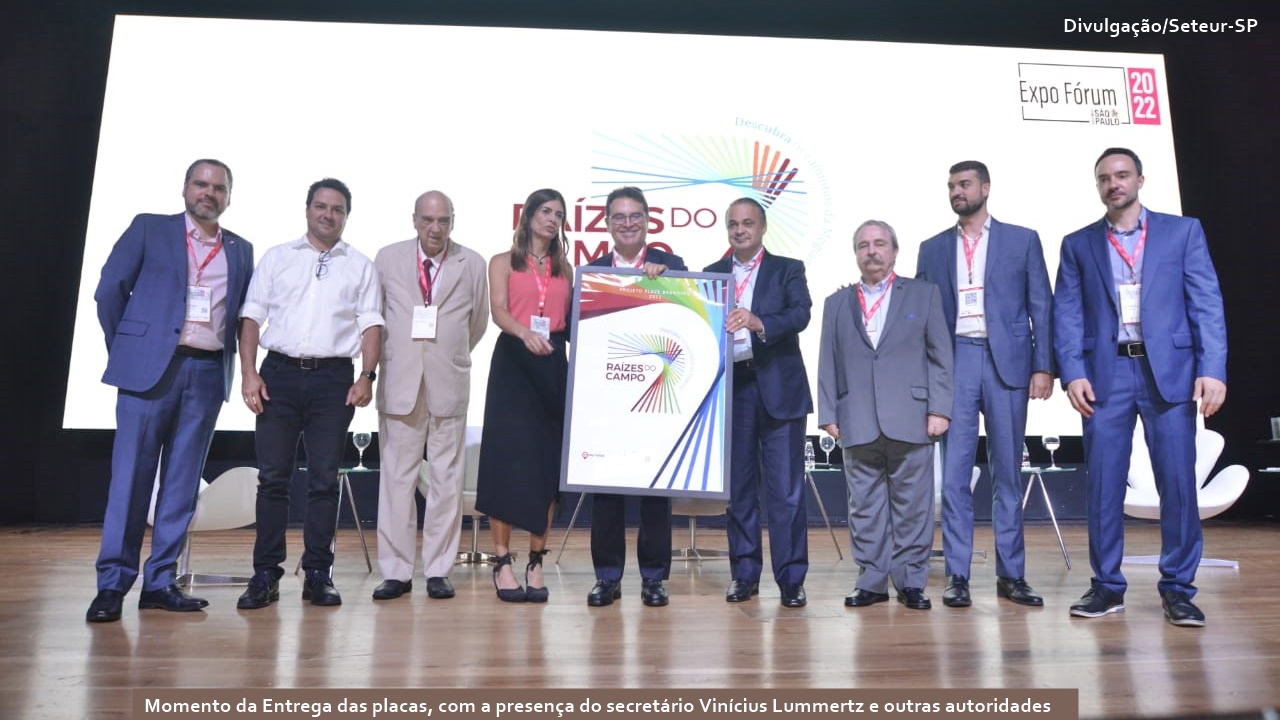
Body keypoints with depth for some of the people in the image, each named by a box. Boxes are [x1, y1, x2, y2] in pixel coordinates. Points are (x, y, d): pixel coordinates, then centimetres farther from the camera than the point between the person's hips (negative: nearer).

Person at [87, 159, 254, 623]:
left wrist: (231, 357, 5)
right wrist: (126, 347, 3)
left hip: (208, 373, 3)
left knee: (182, 480, 5)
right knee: (130, 476, -2)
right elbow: (109, 290, 4)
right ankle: (112, 583, 6)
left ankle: (160, 581, 12)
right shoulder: (149, 228, 7)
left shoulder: (241, 251, 14)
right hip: (151, 367, -3)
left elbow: (244, 313, 16)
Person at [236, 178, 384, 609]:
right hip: (280, 374, 1)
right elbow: (252, 317, 7)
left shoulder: (361, 266, 10)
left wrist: (367, 375, -8)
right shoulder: (276, 258, 12)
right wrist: (249, 373, -3)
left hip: (334, 379, 0)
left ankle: (318, 575, 11)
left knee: (324, 480, 3)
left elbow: (371, 324, 5)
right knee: (272, 477, 2)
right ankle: (265, 575, 10)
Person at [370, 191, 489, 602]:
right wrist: (389, 357, 14)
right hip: (399, 382, 1)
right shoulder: (387, 258, 6)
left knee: (447, 480, 3)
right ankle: (396, 572, 11)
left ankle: (438, 571, 13)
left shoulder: (472, 264, 4)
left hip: (449, 385, 0)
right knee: (396, 478, 2)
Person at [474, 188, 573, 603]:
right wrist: (525, 333, -27)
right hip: (513, 362, -3)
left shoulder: (564, 268, 18)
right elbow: (498, 311, -8)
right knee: (508, 459, -5)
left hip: (553, 364, 3)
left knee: (548, 462, 1)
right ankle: (502, 563, 2)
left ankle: (536, 563, 8)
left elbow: (571, 318, 12)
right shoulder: (503, 262, 8)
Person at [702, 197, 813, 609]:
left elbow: (800, 315, -12)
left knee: (785, 489, -1)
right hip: (730, 387, 3)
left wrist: (758, 322, -29)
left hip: (779, 389, -3)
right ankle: (744, 574, 18)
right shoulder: (712, 274, 14)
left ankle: (791, 578, 8)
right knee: (738, 487, 8)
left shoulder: (788, 270, 6)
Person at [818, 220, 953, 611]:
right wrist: (828, 414, 3)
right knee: (865, 506, 5)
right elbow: (827, 364, 11)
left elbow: (940, 355, 5)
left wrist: (939, 409, -3)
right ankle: (871, 582, 14)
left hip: (910, 420, -1)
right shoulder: (837, 303, 15)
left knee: (912, 505, 3)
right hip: (857, 424, 2)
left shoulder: (924, 294, 10)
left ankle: (911, 582, 14)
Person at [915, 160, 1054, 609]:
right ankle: (957, 576, 7)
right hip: (953, 365, 1)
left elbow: (1041, 306, 5)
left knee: (1008, 473, 6)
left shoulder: (1022, 240, 9)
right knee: (953, 474, -1)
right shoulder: (933, 249, 13)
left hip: (1007, 363, -1)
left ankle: (1011, 575, 16)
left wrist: (1043, 366, -4)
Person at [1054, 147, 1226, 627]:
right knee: (1103, 483, 2)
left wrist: (1213, 369, -9)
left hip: (1169, 371, 0)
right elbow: (1067, 314, 5)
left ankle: (1177, 588, 13)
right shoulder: (1078, 244, 12)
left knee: (1177, 481, 0)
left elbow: (1207, 304, 2)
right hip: (1106, 374, 1)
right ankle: (1107, 586, 13)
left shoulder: (1183, 231, 10)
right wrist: (1073, 373, -7)